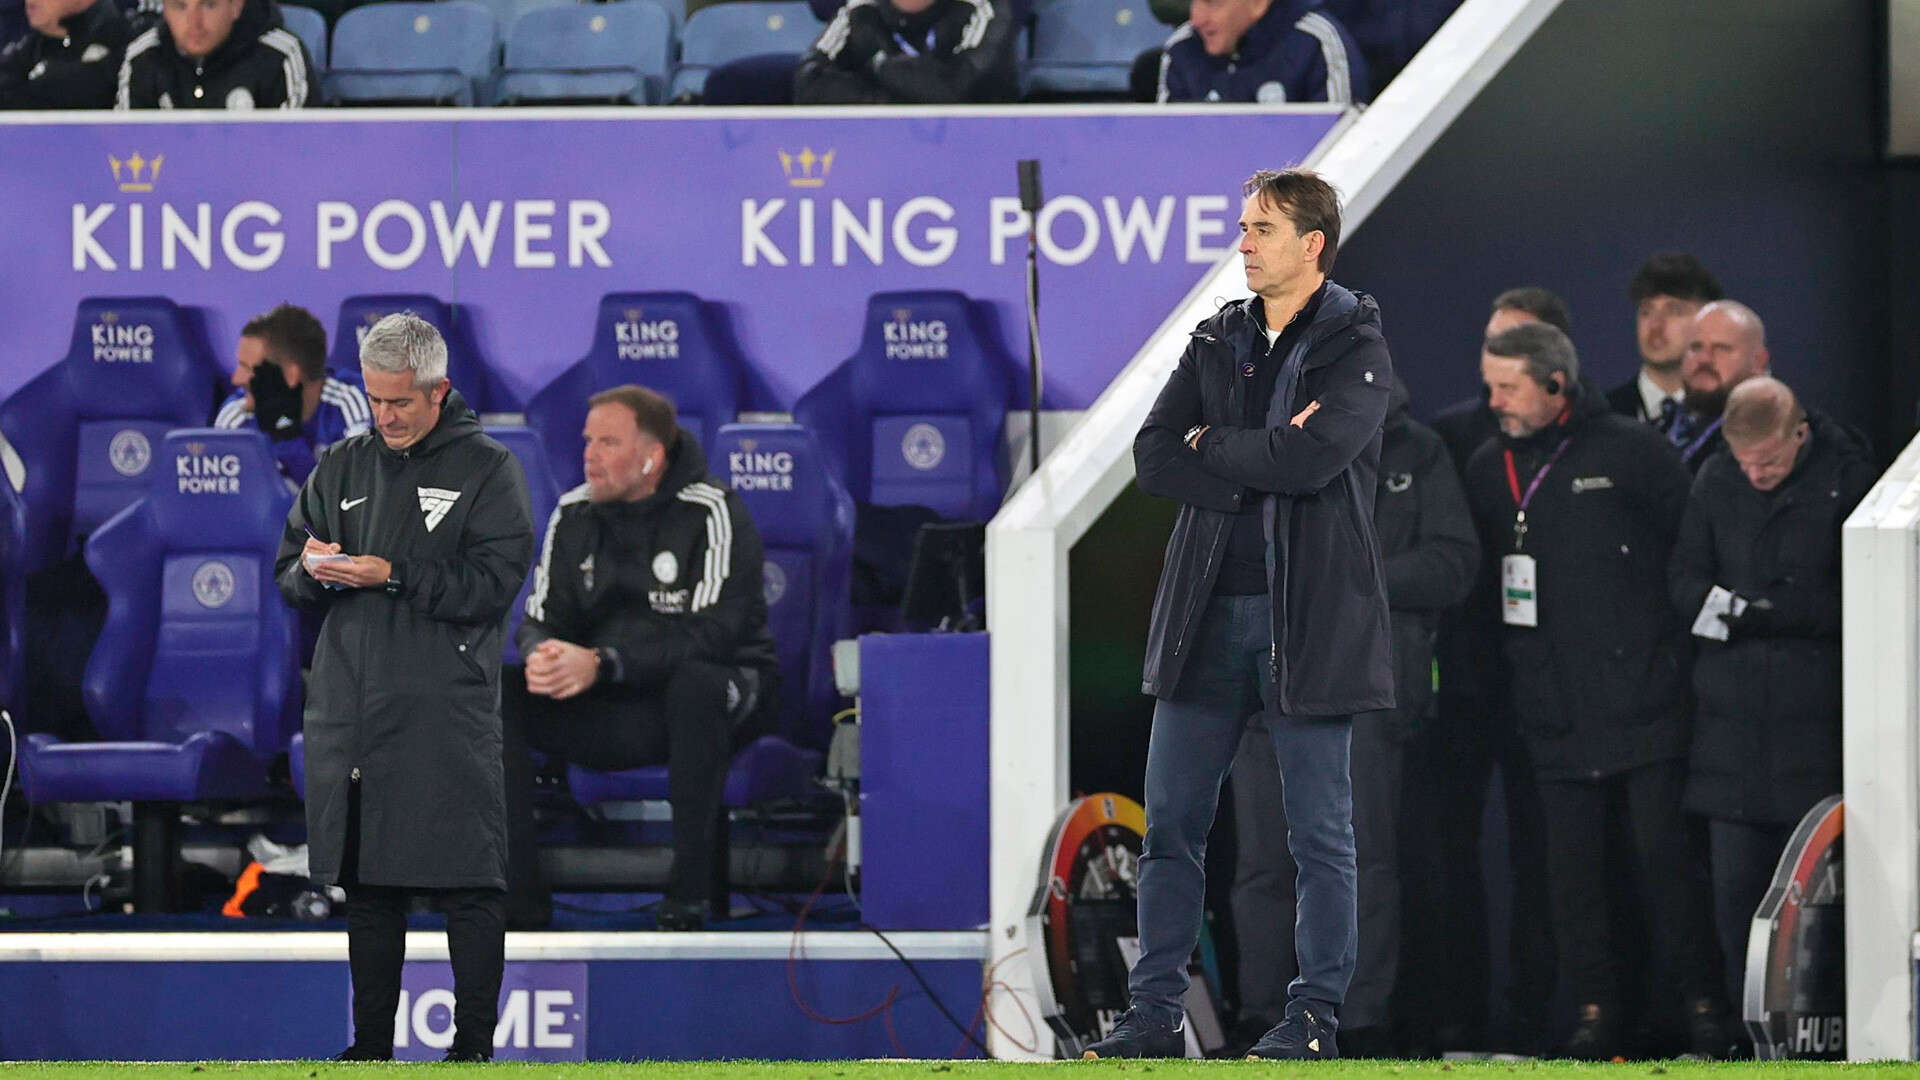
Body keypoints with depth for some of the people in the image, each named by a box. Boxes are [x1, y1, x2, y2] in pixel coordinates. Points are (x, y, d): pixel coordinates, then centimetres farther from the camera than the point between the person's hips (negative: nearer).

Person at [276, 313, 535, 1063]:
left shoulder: (487, 469, 1)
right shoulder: (341, 469, 16)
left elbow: (493, 582, -9)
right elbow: (288, 577, 17)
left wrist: (392, 574, -16)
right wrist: (314, 571, -7)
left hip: (447, 715, -5)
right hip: (349, 712, 5)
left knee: (467, 888, -4)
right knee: (366, 887, 7)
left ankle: (474, 1043, 1)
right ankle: (371, 1043, 12)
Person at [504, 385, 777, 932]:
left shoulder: (710, 513, -13)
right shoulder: (574, 514, 5)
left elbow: (714, 631, -23)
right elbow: (540, 619, 6)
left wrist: (602, 664, -32)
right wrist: (541, 657, -21)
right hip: (608, 714, 5)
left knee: (696, 681, -41)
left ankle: (689, 894, -32)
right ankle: (520, 896, -19)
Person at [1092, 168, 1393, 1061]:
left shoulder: (1355, 350, -3)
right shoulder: (1216, 343, 13)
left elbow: (1307, 459, -19)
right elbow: (1153, 458, 2)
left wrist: (1211, 443, -5)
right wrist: (1257, 468, -12)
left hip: (1308, 614, -5)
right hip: (1208, 610, 5)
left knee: (1319, 832, 0)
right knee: (1171, 820, 4)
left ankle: (1316, 1013, 6)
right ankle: (1154, 1012, 9)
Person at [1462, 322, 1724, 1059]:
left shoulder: (1629, 452, -1)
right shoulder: (1488, 471, 11)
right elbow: (1475, 578, 18)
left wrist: (1670, 635, 1)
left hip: (1642, 701, -4)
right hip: (1555, 714, 4)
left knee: (1662, 849, -6)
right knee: (1571, 864, 2)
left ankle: (1699, 1000, 2)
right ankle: (1593, 1009, 7)